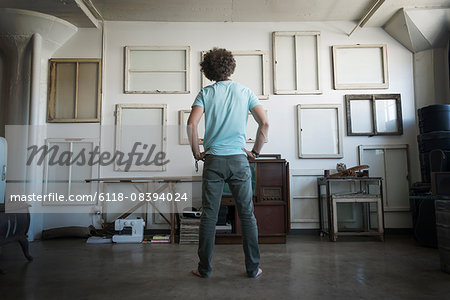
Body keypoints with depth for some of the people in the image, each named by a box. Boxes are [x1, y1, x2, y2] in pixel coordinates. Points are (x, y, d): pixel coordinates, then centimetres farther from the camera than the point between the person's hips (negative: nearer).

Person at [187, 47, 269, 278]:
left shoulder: (206, 93, 3)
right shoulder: (244, 92, 6)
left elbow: (191, 124, -11)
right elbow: (264, 124, -1)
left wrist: (196, 152, 1)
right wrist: (255, 151, 8)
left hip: (213, 160, 0)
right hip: (239, 159, 1)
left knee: (209, 215, 6)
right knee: (247, 214, 7)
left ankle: (204, 268, 15)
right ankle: (253, 268, 14)